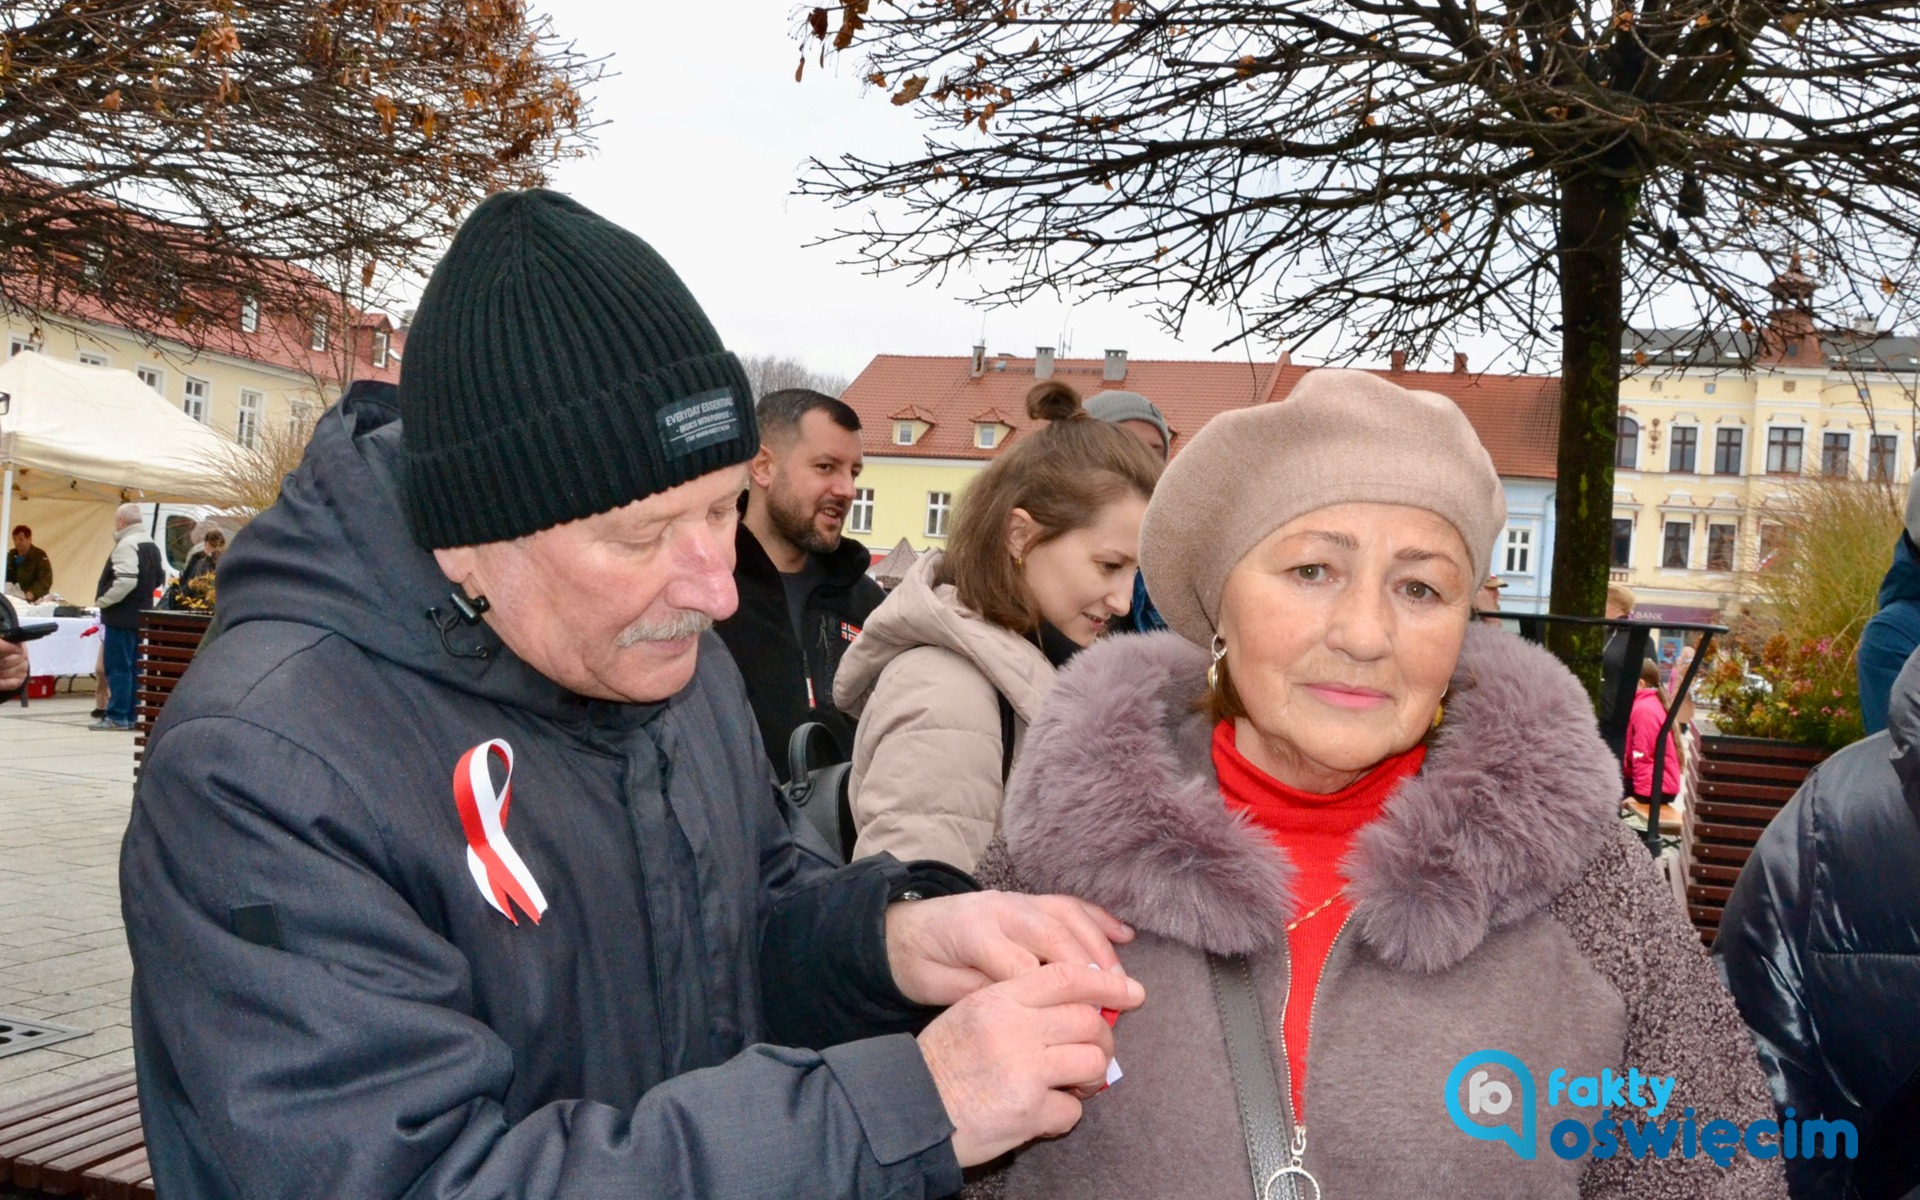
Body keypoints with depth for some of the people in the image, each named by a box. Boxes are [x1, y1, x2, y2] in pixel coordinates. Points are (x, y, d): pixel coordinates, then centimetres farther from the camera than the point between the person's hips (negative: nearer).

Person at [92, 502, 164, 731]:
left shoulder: (126, 545, -16)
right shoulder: (152, 545, 13)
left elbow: (125, 581, -25)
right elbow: (161, 578, 19)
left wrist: (103, 601, -14)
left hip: (121, 616, -9)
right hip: (142, 613, 9)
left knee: (117, 666, -5)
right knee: (133, 666, 12)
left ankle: (116, 716, -4)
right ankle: (131, 715, 16)